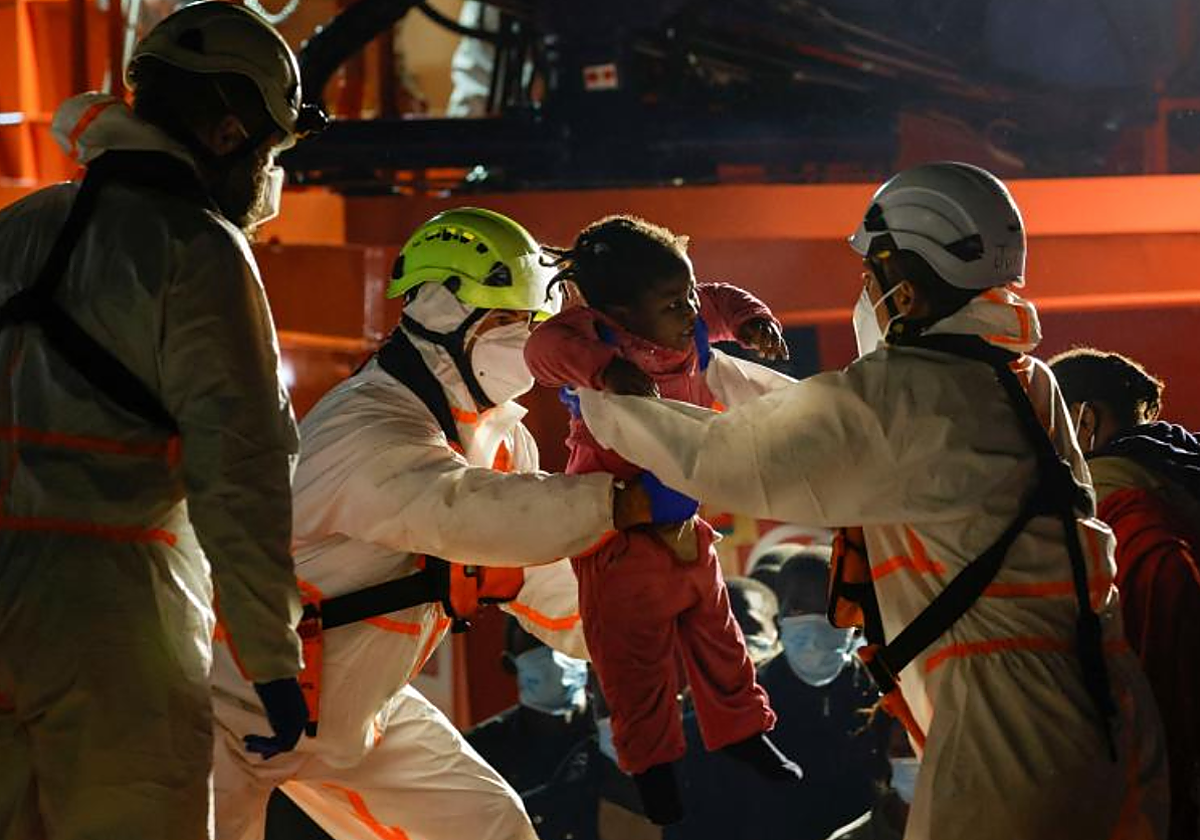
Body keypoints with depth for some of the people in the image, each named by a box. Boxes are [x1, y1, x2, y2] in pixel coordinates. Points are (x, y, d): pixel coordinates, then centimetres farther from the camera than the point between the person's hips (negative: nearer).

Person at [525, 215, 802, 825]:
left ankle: (743, 732, 42)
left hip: (683, 524, 7)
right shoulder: (606, 339, -28)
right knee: (637, 658, 6)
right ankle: (653, 769, 25)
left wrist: (753, 320, -5)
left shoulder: (688, 329, -6)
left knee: (714, 633, 22)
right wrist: (609, 368, -62)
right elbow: (547, 345, -47)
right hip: (618, 538, -7)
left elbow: (721, 302, 15)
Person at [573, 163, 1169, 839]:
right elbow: (829, 418, 27)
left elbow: (720, 460, -2)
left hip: (1011, 723, -8)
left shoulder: (899, 394, -9)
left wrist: (597, 405, 15)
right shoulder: (1026, 380, 15)